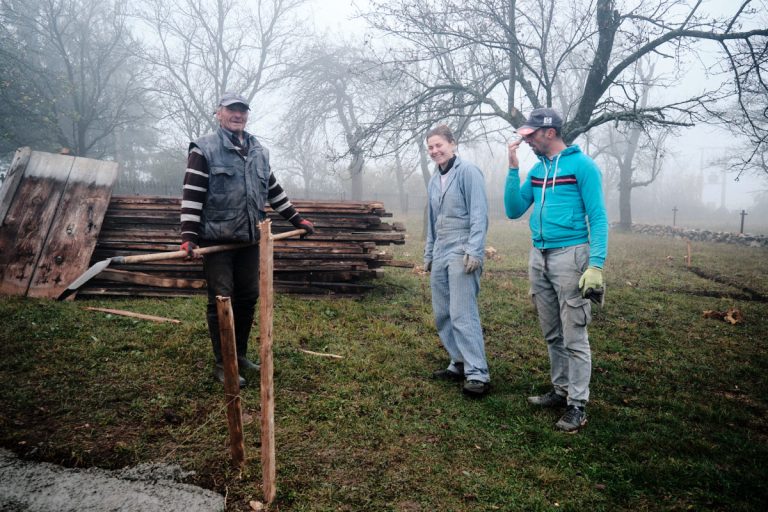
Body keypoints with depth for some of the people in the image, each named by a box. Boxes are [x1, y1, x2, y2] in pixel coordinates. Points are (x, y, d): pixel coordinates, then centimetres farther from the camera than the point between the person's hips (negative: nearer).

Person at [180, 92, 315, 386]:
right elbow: (192, 194, -9)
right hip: (217, 239, -5)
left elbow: (274, 190, 24)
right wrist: (188, 236, -17)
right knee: (221, 300, -2)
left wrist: (297, 220, 24)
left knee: (248, 297, 10)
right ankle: (222, 364, 9)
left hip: (250, 238, 6)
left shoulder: (259, 152, 15)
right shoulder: (204, 149, -3)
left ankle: (240, 354, 26)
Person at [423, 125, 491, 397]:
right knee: (442, 315, 8)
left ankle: (477, 374, -8)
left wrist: (474, 251, -19)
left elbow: (479, 215, -13)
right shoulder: (434, 180, 19)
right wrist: (428, 254, 25)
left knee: (462, 315, -13)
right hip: (440, 255, 8)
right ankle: (459, 364, 19)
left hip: (462, 254, -8)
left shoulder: (468, 171, -6)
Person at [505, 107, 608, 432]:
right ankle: (560, 390, 28)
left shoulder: (582, 165, -7)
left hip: (569, 256, -7)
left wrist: (596, 265, -19)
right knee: (552, 335, 15)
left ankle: (577, 405, 7)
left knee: (574, 337, -3)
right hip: (538, 257, 7)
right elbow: (513, 211, 10)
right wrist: (513, 168, 2)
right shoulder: (537, 169, 13)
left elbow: (598, 217, -9)